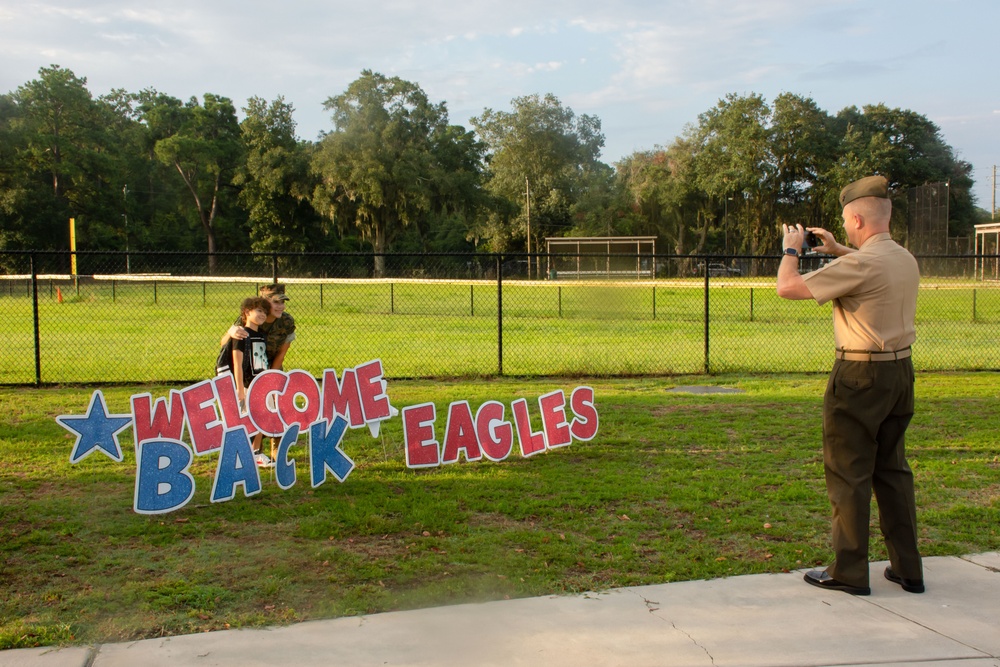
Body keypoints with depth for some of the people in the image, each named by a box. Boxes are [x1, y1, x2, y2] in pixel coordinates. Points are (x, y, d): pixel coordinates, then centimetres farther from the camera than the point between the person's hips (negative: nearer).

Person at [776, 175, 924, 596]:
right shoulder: (906, 260, 7)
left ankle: (849, 572, 10)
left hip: (860, 376, -8)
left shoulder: (858, 265, -20)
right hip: (900, 371, 8)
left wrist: (791, 249, 1)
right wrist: (837, 250, 28)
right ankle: (907, 569, 23)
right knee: (892, 470, 16)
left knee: (849, 475, 2)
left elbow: (787, 287, -17)